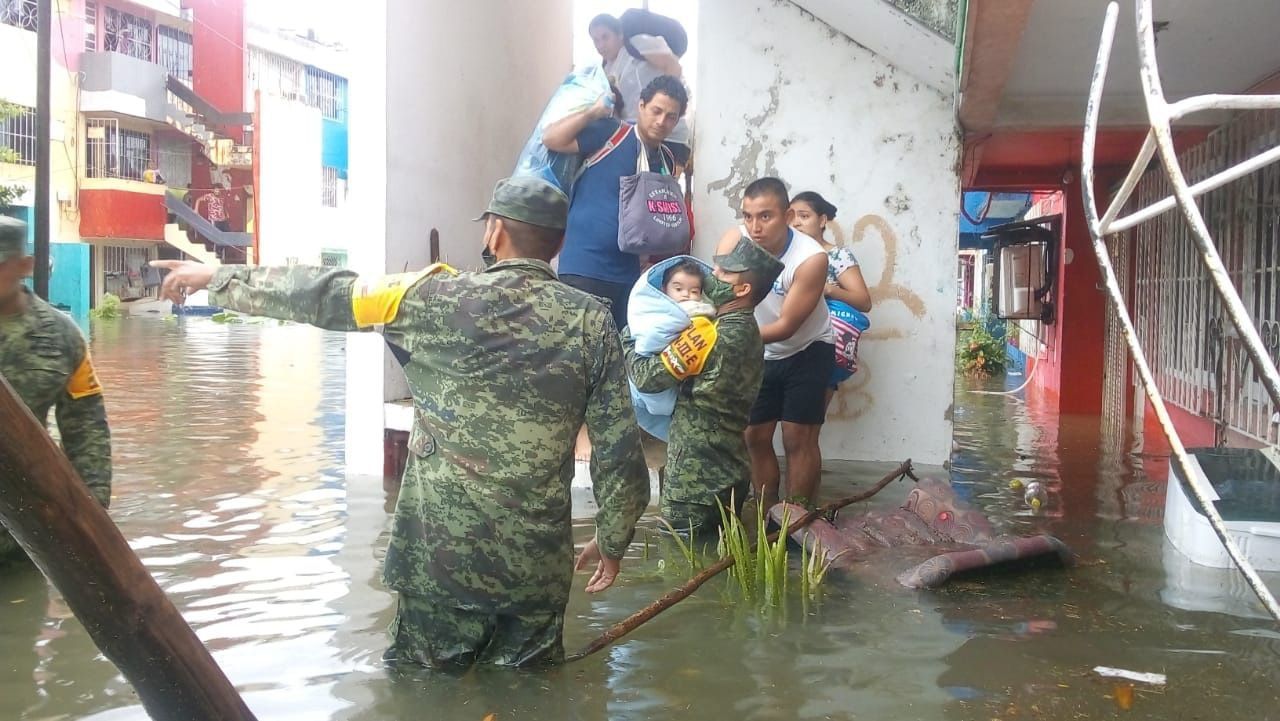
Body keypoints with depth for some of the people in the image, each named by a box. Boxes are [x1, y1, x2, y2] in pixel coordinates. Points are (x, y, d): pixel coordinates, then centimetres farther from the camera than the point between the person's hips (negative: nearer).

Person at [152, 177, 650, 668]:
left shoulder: (438, 299, -9)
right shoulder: (592, 322, -3)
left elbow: (324, 296, -1)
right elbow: (620, 447, -2)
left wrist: (216, 278, 13)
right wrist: (614, 538, 12)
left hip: (442, 555, -2)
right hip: (538, 564, 2)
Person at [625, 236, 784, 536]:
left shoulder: (711, 335, -21)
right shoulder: (748, 332, 6)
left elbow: (647, 377, -17)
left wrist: (628, 339, 1)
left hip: (698, 475, -8)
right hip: (728, 469, 9)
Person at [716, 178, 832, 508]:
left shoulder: (811, 258, -30)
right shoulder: (734, 240, -21)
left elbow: (786, 326, -28)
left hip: (806, 352, -4)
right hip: (760, 354, 4)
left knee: (798, 440, -5)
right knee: (755, 437, 6)